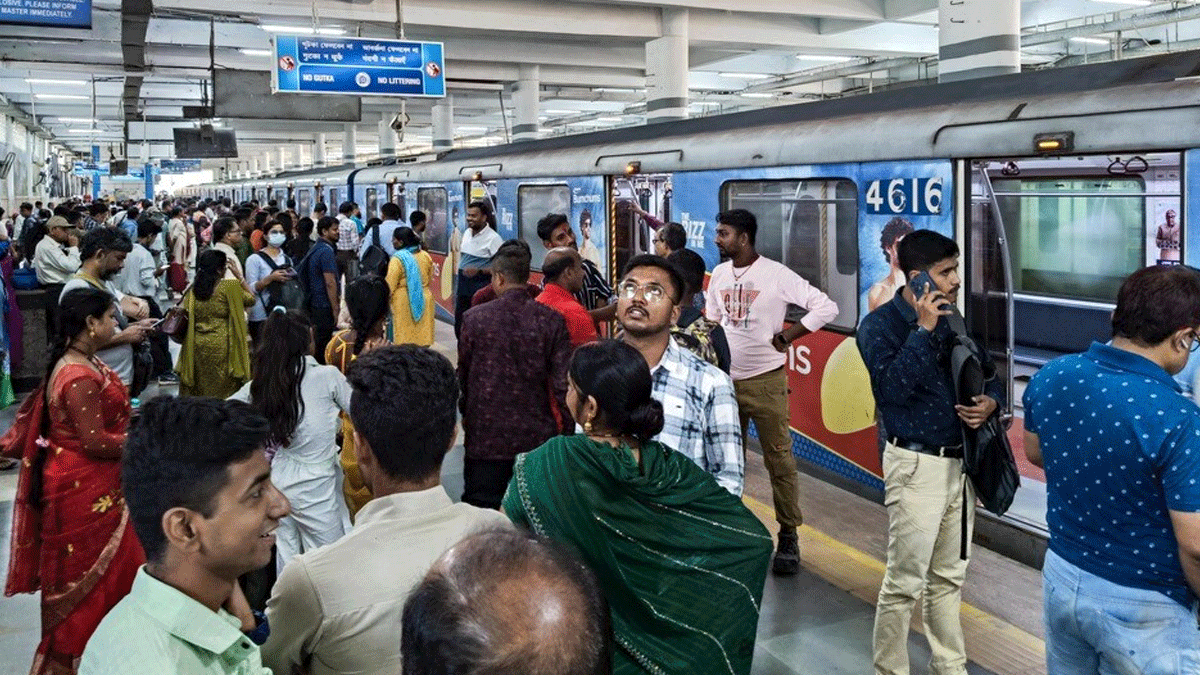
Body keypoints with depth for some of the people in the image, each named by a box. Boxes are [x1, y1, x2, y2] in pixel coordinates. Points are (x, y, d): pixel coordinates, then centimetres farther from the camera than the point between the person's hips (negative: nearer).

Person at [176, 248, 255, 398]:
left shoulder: (193, 290, 5)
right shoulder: (229, 287, -10)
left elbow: (186, 319, 6)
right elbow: (251, 298, 3)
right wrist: (238, 274, 7)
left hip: (197, 346, 5)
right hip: (221, 346, -5)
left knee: (198, 390, 13)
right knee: (224, 391, 3)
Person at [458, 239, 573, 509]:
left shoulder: (474, 318, -6)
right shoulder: (552, 320, -6)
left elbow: (462, 375, 4)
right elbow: (563, 384, -7)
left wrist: (465, 414, 21)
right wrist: (566, 430, 4)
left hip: (485, 436, 0)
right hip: (537, 436, 1)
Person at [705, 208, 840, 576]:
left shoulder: (775, 274, -12)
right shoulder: (719, 274, 6)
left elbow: (826, 307, -13)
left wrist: (787, 337, -14)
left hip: (765, 381, -5)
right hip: (725, 379, 5)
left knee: (779, 460, -1)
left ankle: (789, 537, 11)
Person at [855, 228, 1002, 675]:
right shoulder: (880, 325, -10)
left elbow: (989, 375, 17)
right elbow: (894, 386, -25)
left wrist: (990, 402, -4)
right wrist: (923, 330, -23)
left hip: (961, 461, 7)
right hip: (917, 465, -6)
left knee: (949, 578, 17)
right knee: (905, 583, -1)